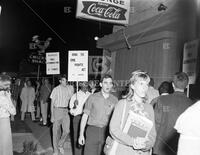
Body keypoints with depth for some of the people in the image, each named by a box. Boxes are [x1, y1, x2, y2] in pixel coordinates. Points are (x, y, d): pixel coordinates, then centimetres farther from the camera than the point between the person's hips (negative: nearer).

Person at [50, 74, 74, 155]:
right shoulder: (56, 89, -6)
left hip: (65, 111, 3)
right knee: (55, 131, 5)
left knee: (66, 130, 0)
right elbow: (52, 103, -4)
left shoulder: (69, 88, 3)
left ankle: (60, 145, 27)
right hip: (57, 110, -3)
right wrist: (52, 116, -8)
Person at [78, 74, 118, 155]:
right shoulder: (92, 97, 0)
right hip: (92, 131, -1)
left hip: (107, 133, 2)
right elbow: (85, 116, 3)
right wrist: (81, 134, 0)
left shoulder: (114, 100, 4)